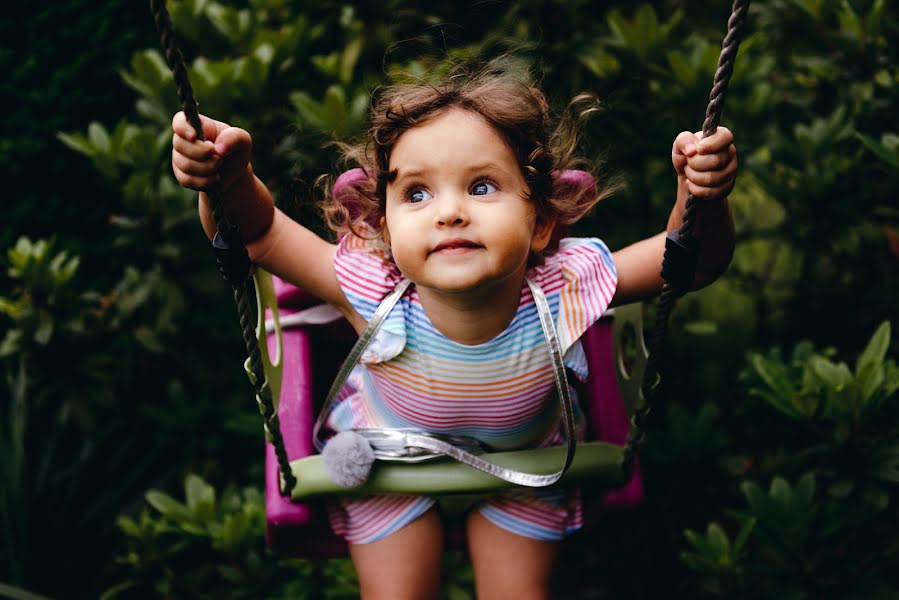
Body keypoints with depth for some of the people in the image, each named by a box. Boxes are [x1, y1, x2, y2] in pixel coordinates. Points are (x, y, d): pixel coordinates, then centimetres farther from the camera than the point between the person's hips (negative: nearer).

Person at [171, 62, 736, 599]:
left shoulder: (562, 290, -36)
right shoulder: (375, 292, -37)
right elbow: (259, 234, -30)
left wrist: (704, 198, -50)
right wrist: (230, 181, -52)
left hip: (521, 468, 1)